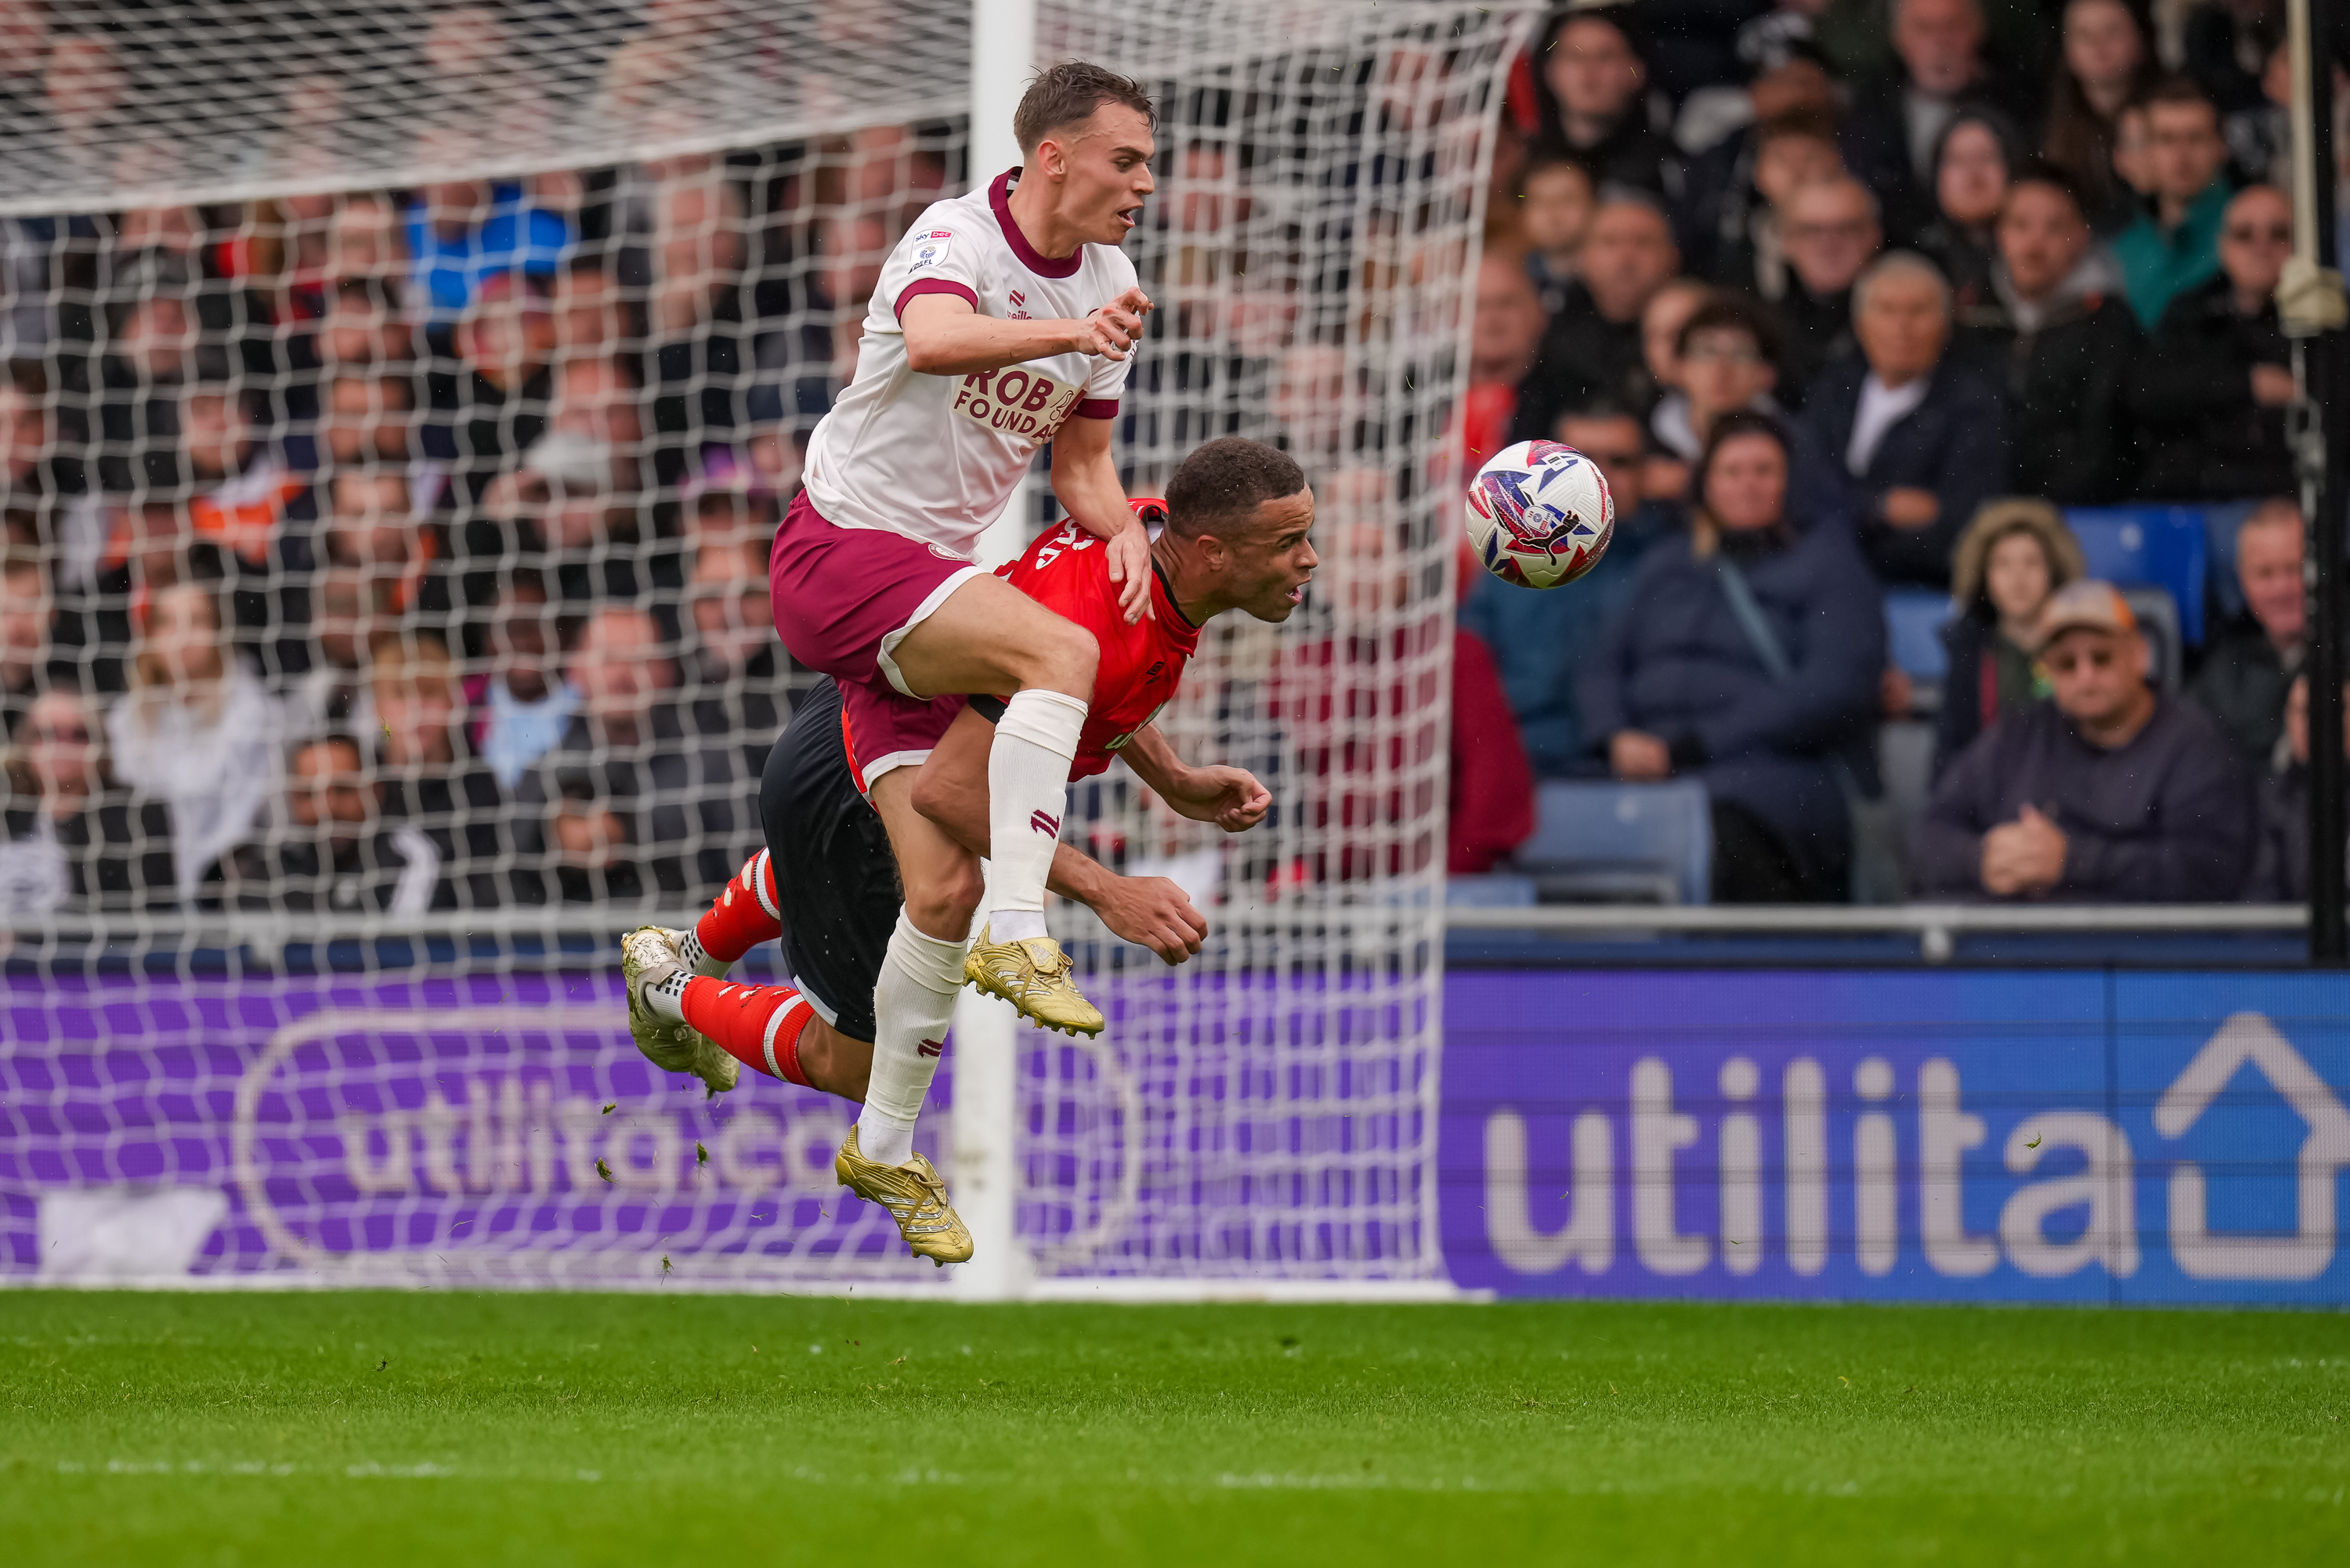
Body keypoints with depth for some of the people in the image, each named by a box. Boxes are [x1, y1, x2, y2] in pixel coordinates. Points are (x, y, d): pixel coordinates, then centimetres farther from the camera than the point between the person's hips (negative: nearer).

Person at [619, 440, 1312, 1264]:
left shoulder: (1150, 522, -13)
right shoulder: (1094, 629, -40)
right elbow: (947, 789, -42)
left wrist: (1177, 782, -2)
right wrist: (1106, 892, -43)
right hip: (848, 790, -9)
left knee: (812, 872, 41)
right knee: (856, 1064, 5)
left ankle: (691, 955, 69)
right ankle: (674, 993, 27)